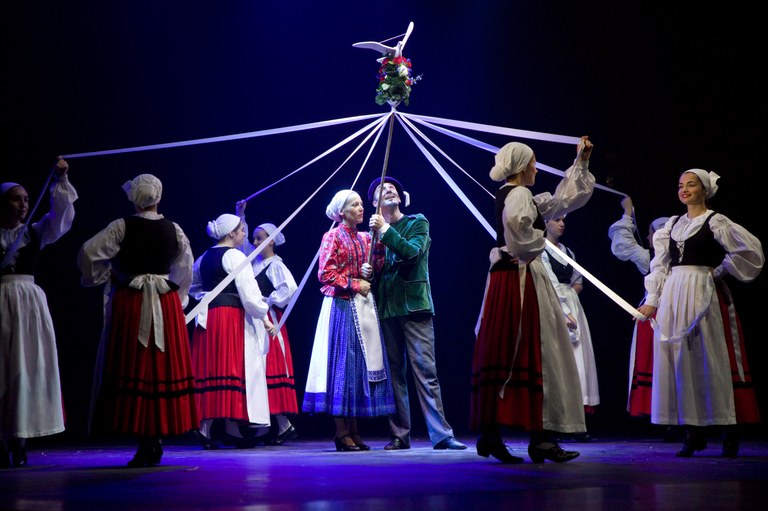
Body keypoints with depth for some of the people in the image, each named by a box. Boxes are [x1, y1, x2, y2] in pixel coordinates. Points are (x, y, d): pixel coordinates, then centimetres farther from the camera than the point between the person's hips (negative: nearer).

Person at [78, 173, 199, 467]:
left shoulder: (123, 227, -5)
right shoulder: (174, 230, 4)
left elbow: (89, 253, -11)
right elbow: (185, 270, 10)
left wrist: (102, 277, 7)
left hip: (129, 303, -2)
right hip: (166, 307, 3)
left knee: (133, 367, 0)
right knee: (162, 367, 6)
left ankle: (146, 445, -3)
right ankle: (156, 439, 8)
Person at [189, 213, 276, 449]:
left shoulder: (204, 257, 16)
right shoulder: (235, 256, -8)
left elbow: (192, 287, 27)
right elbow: (249, 294, -12)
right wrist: (264, 319, -5)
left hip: (207, 317, 7)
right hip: (232, 317, -7)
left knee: (209, 369, 6)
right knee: (232, 368, -4)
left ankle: (205, 426, -1)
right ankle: (232, 428, -6)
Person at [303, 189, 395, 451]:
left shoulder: (365, 238, 15)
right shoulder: (333, 237, -3)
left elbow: (376, 268, 11)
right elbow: (325, 273, -10)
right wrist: (355, 284, -11)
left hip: (363, 305, 7)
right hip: (341, 305, -7)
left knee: (361, 364, 5)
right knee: (342, 363, -6)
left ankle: (354, 431, 10)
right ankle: (342, 433, -3)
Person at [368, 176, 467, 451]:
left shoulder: (417, 223, 7)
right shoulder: (375, 230, 17)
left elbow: (413, 251, -12)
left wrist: (386, 230, -15)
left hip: (414, 305, -3)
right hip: (386, 309, 3)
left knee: (425, 370, -9)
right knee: (394, 373, 2)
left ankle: (441, 434, -11)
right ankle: (399, 435, 6)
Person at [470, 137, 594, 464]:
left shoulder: (516, 195, 21)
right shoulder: (518, 194, -9)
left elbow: (563, 200, 30)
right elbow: (516, 221, -33)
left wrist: (581, 163, 32)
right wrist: (530, 248, -16)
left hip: (505, 278, 10)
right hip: (522, 278, -10)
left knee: (503, 353, 6)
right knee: (534, 354, -9)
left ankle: (490, 434, 6)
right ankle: (540, 437, -9)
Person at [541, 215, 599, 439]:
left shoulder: (567, 252, 19)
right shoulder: (541, 251, -3)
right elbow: (551, 284, -11)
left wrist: (575, 288, 1)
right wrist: (566, 312, -17)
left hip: (571, 305, 7)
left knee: (578, 360, 0)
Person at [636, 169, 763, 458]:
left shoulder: (715, 222, -1)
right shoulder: (672, 224, 16)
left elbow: (749, 249, -8)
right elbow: (660, 264, 15)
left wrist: (721, 270, -5)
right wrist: (652, 300, 9)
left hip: (702, 293, -6)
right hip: (672, 297, 6)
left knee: (709, 359, -6)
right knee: (680, 361, 2)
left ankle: (729, 434, -1)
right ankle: (693, 434, 7)